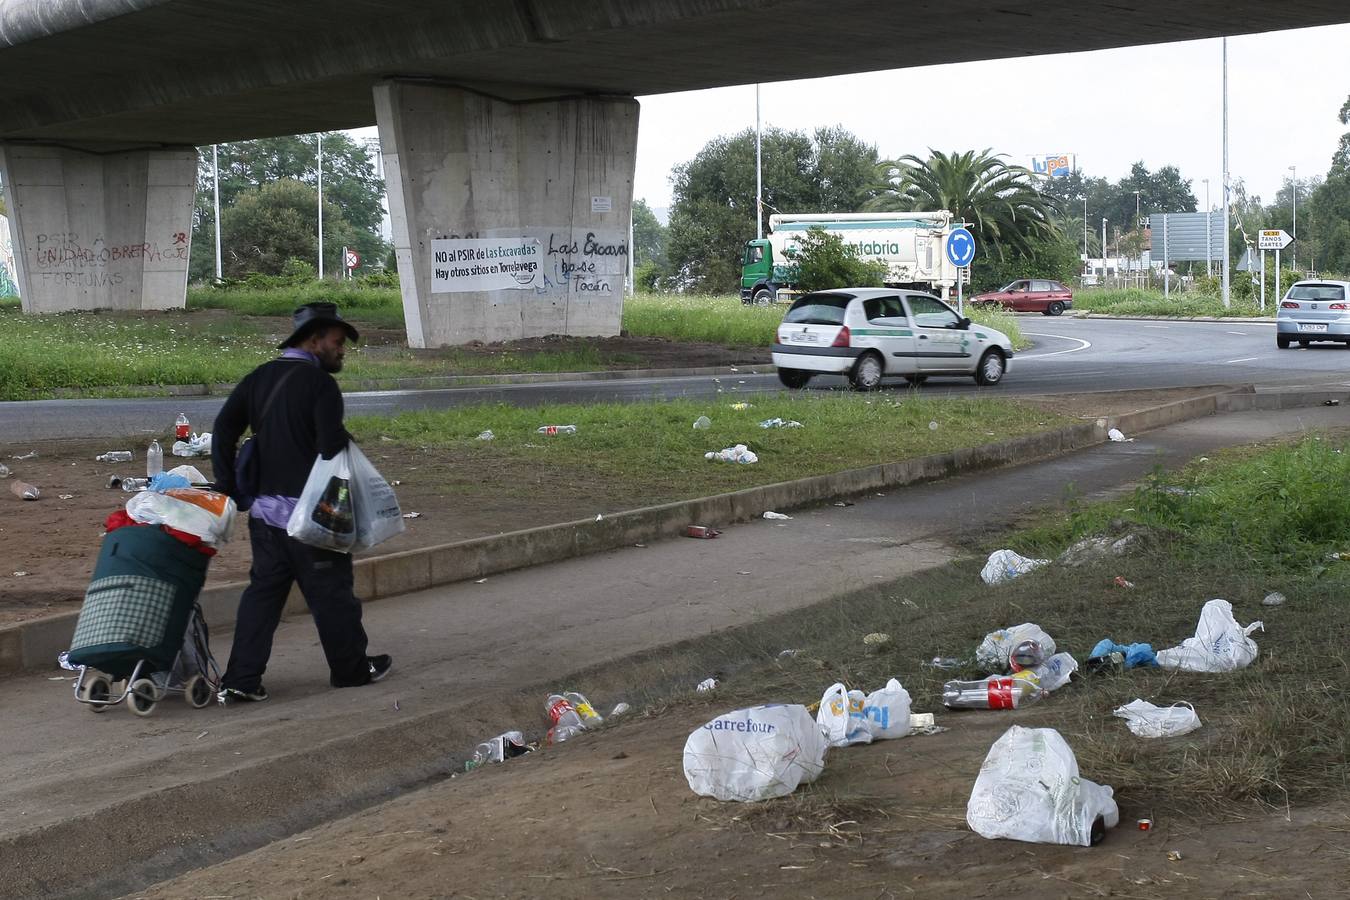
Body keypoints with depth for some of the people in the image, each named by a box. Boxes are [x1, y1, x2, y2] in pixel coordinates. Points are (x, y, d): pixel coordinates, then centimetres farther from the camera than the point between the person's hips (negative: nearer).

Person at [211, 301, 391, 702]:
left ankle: (240, 679, 5)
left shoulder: (258, 378, 11)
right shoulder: (320, 383, -12)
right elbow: (331, 447, -19)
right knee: (332, 593, 7)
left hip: (264, 510, 7)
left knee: (263, 591, 10)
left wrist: (229, 488, 5)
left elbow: (224, 429, 5)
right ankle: (351, 668, 21)